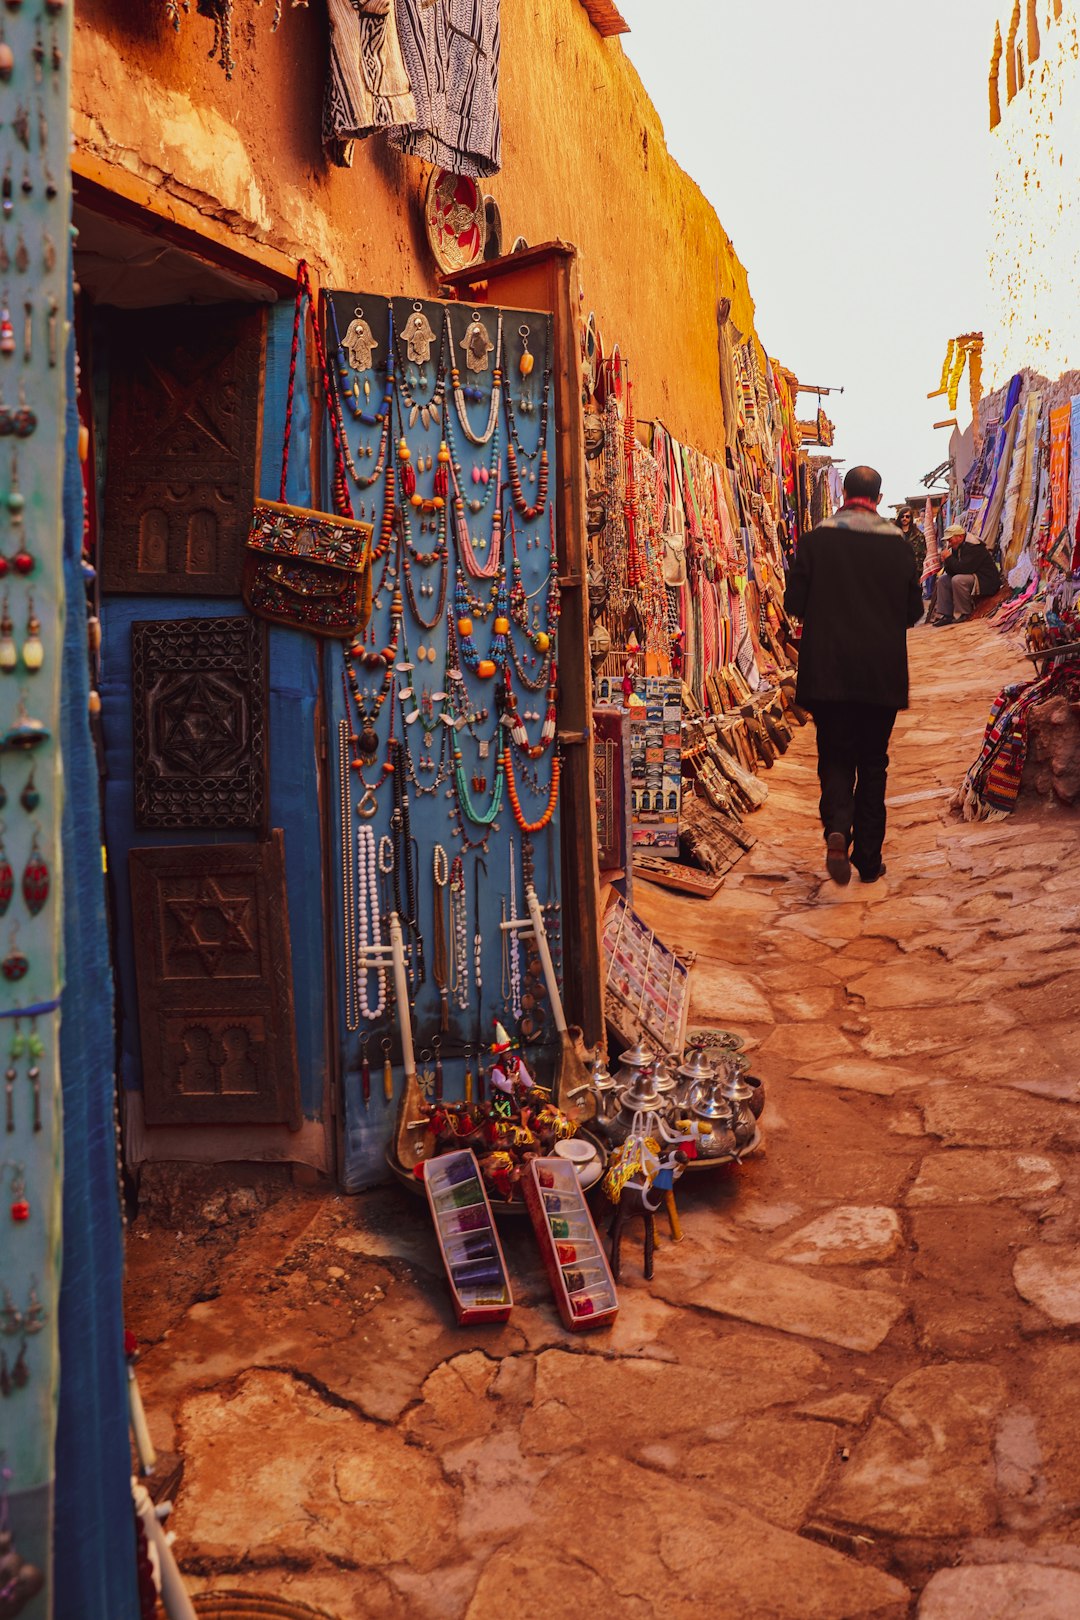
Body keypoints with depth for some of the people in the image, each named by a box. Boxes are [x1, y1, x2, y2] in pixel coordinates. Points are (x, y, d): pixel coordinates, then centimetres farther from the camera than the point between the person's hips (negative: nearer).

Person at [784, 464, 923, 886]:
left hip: (827, 672, -1)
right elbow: (914, 611, 4)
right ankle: (869, 858, 14)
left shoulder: (815, 540, -5)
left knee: (835, 758, 7)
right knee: (873, 763, 11)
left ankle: (837, 829, -20)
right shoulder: (899, 545, 0)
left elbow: (794, 604, -4)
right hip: (883, 676, 1)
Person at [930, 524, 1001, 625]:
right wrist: (946, 562, -9)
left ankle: (963, 614, -19)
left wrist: (949, 558, -17)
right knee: (942, 579, 8)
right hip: (971, 577, 11)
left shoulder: (973, 547, -20)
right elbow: (952, 572, 10)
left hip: (986, 581, -11)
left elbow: (963, 568, -29)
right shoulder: (957, 548, 9)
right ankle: (945, 614, 1)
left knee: (957, 580, -33)